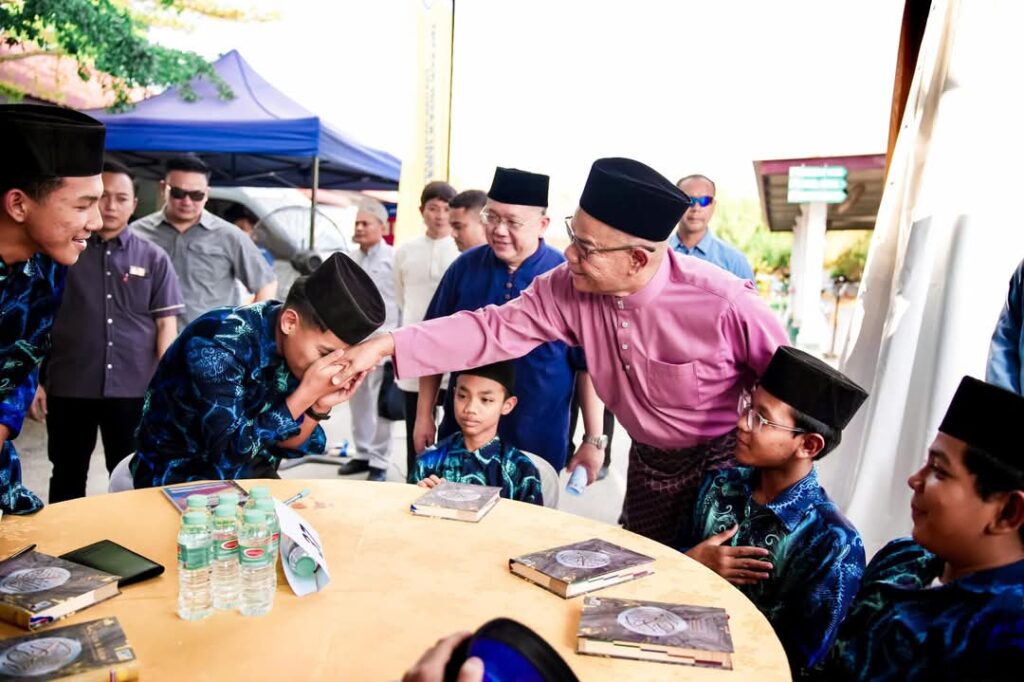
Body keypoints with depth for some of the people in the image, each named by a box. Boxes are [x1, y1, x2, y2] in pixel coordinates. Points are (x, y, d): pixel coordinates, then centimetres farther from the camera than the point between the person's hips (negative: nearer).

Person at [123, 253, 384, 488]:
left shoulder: (298, 346, -8)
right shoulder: (217, 344, -27)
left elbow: (285, 443, 0)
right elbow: (229, 453, -28)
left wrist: (320, 405, -18)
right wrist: (306, 394, -30)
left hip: (250, 475, 6)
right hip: (179, 476, -6)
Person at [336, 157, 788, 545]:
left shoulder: (723, 303, -28)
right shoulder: (567, 289, -17)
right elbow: (491, 329, -18)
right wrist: (385, 345, -27)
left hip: (726, 465, -4)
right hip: (649, 461, 5)